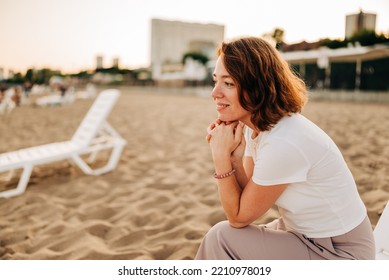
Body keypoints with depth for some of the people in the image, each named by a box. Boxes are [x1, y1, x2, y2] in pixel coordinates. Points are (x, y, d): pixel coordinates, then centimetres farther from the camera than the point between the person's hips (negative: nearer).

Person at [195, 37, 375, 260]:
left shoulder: (284, 143, -30)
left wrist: (221, 156, -22)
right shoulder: (256, 127, -4)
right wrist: (234, 158, -18)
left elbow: (239, 217, -18)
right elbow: (245, 199, -2)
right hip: (303, 232, 8)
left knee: (221, 239, -15)